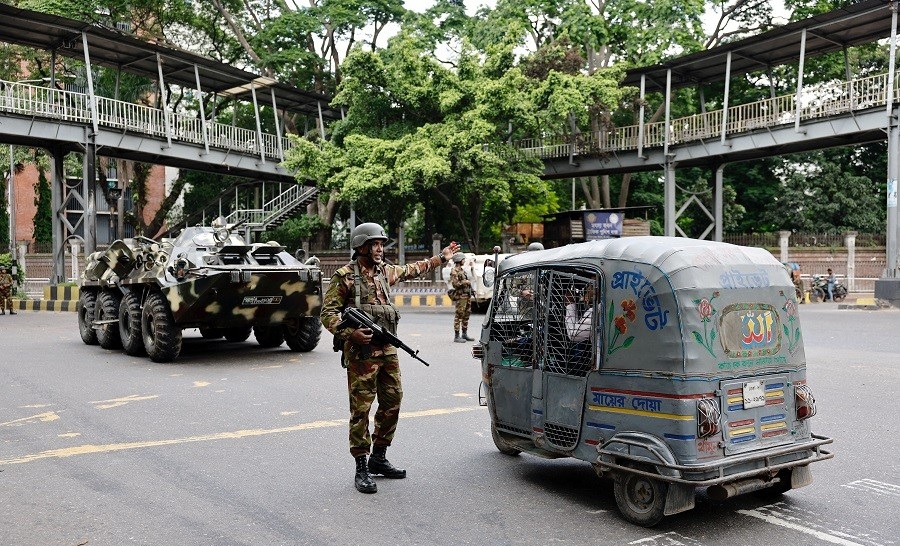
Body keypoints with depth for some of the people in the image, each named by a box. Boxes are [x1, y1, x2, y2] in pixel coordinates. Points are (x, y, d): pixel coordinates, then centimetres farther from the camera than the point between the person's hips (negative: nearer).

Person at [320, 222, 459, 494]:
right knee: (361, 408, -4)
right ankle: (362, 469, 3)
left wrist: (442, 258, 36)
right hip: (361, 352, -7)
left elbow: (411, 270, 31)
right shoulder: (345, 276, -7)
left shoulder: (385, 271, 13)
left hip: (388, 350, 7)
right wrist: (349, 332, -22)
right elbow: (327, 312, -8)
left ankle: (379, 458, 26)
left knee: (392, 403, 11)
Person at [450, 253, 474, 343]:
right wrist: (464, 282, -17)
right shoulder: (454, 271, -10)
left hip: (467, 295, 10)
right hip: (461, 296, -10)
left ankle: (464, 334, 22)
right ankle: (456, 336, -5)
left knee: (466, 315, 13)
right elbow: (455, 284, -19)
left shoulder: (462, 270, 19)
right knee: (459, 315, -8)